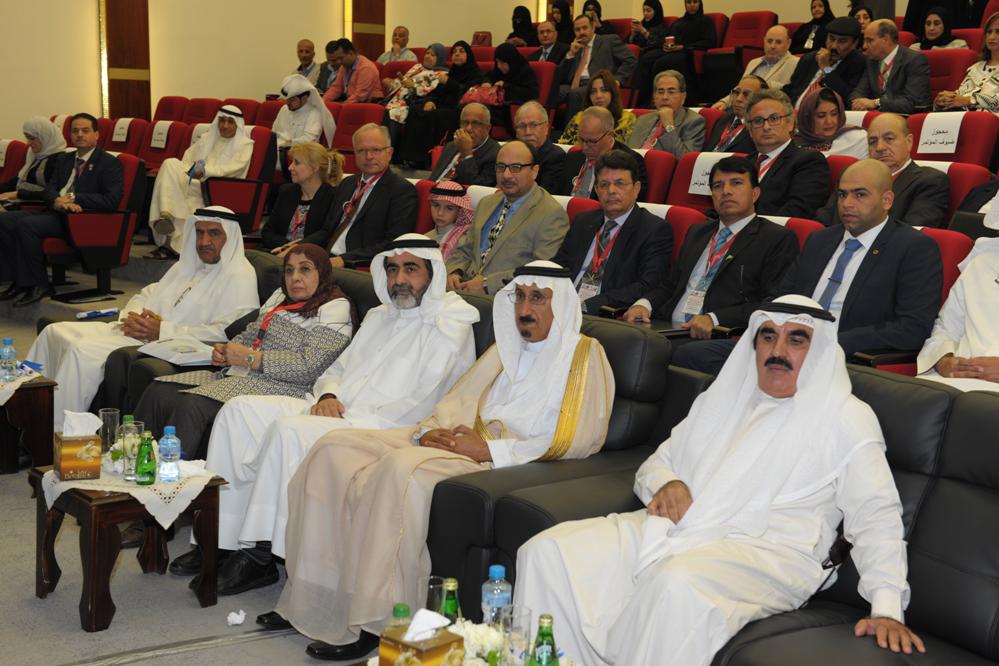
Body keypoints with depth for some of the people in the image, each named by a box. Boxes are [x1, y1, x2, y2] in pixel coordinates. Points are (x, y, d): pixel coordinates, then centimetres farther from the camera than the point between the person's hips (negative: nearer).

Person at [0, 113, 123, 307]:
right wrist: (57, 201, -12)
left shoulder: (110, 163, 0)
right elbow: (48, 190, 13)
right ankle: (22, 279, -7)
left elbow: (111, 200, -13)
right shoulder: (63, 159, 23)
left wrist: (73, 198, -15)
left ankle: (38, 285, -16)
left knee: (26, 224, -27)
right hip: (55, 211, 8)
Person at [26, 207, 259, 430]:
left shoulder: (239, 277, -8)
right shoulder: (188, 265, 21)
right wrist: (132, 317, 0)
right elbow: (146, 295, 26)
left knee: (81, 351, -24)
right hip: (139, 333, 9)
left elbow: (228, 332, -22)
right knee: (54, 332, 2)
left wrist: (162, 331, -20)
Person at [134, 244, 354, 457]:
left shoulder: (334, 310, -3)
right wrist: (224, 350, 7)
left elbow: (308, 367, -15)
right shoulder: (280, 296, 24)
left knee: (191, 406, -29)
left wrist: (249, 358, -13)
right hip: (235, 377, 9)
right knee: (157, 393, -10)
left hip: (277, 388, -9)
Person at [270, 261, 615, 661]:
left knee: (403, 468, -34)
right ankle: (312, 598, -9)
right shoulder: (507, 347, 25)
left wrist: (489, 450, -16)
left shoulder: (583, 354, 2)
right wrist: (429, 430, -2)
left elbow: (581, 437, -11)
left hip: (511, 462, -8)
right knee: (337, 449, -8)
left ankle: (376, 622, -27)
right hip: (460, 441, 8)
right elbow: (459, 401, 23)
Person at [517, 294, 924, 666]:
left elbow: (876, 515, -2)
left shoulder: (845, 418, 6)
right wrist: (665, 484, 0)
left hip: (764, 550, -5)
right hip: (679, 529, 6)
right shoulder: (721, 398, 24)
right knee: (549, 551, -16)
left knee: (678, 583, -40)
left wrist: (886, 608, -16)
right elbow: (656, 463, 26)